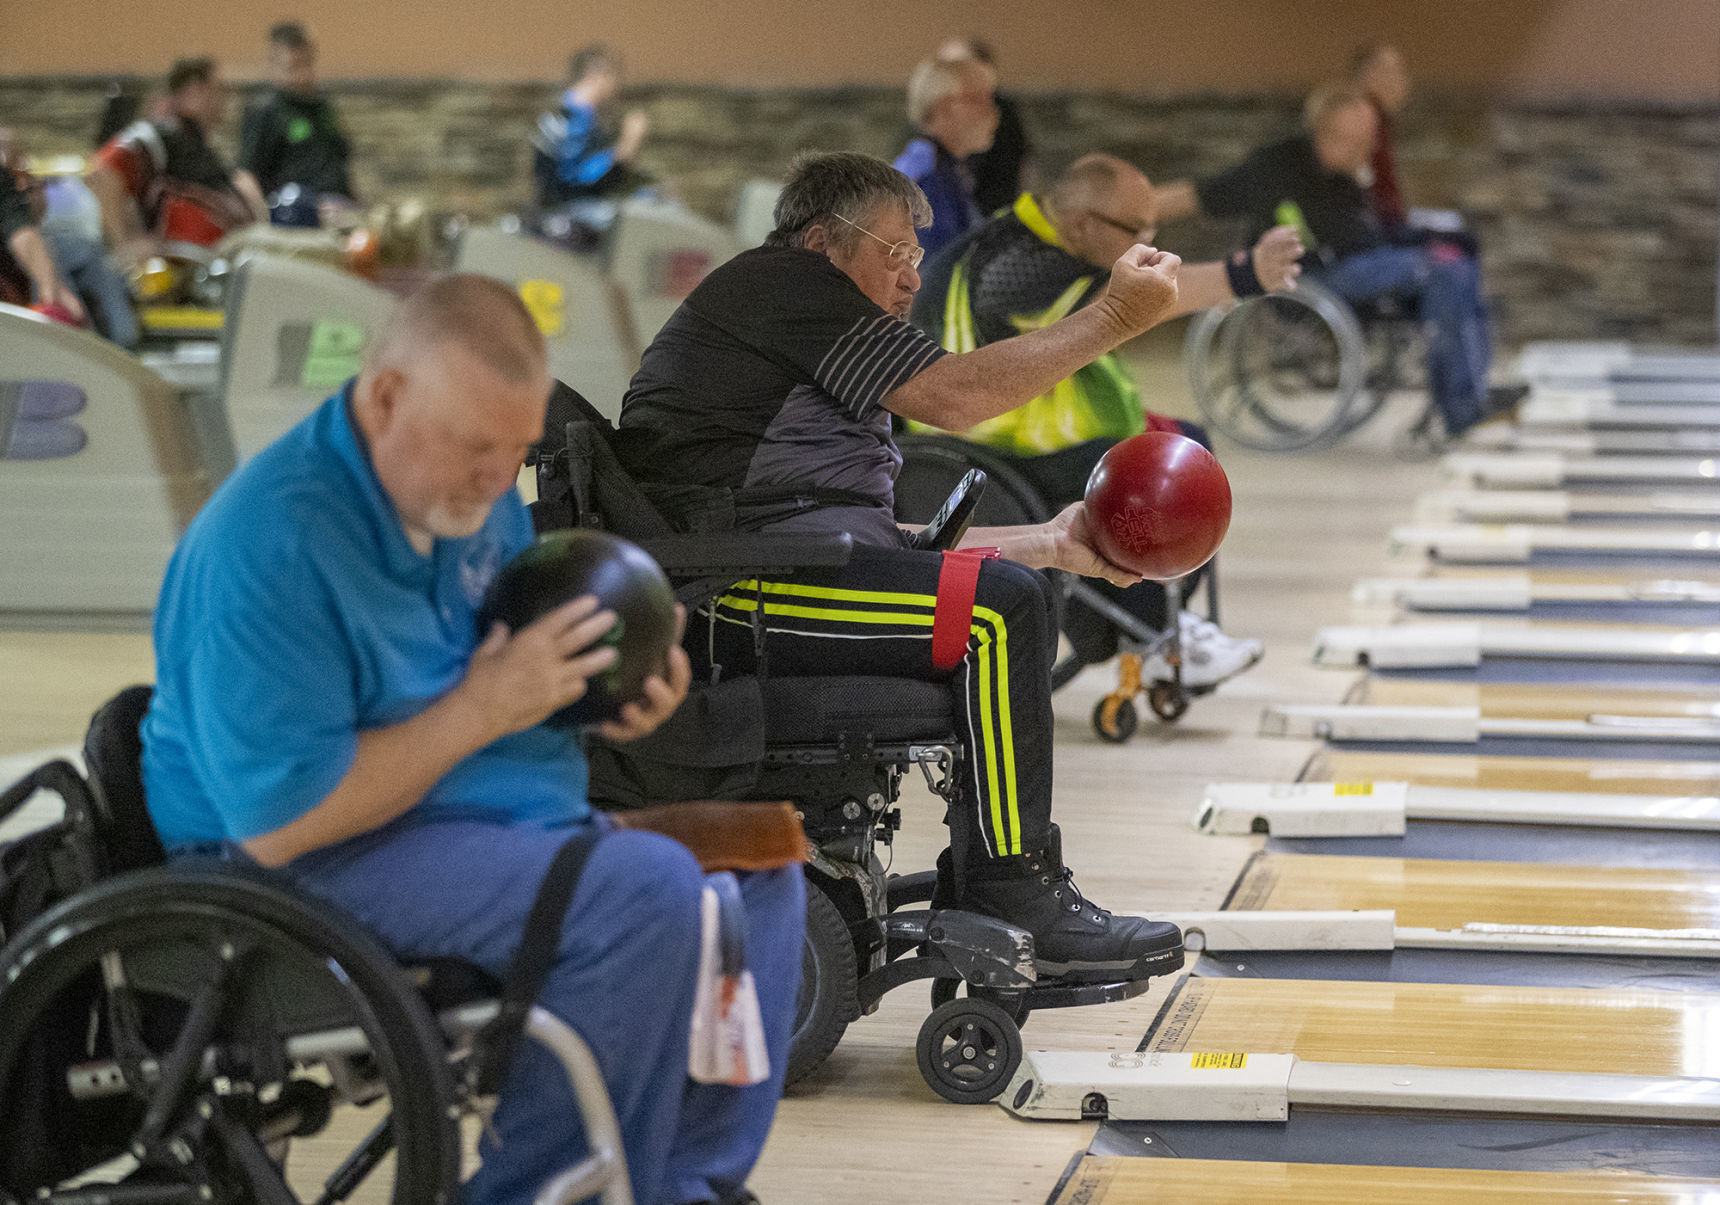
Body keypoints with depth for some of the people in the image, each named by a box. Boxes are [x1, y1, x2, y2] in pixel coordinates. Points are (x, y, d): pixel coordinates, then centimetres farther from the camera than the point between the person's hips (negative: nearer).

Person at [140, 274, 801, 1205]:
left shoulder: (470, 491, 5)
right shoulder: (273, 544, -23)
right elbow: (279, 823, -26)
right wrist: (482, 708, -23)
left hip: (500, 830, 9)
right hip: (311, 875, -9)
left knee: (758, 880, 3)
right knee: (648, 891, -27)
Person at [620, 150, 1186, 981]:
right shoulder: (779, 281, -1)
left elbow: (886, 538, 23)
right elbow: (952, 396, -10)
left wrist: (1051, 543, 16)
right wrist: (1115, 318, -4)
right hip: (732, 587, -11)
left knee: (1016, 598, 15)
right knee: (997, 610, -18)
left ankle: (978, 889, 11)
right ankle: (1012, 909, -13)